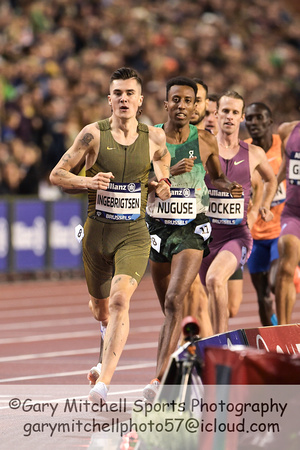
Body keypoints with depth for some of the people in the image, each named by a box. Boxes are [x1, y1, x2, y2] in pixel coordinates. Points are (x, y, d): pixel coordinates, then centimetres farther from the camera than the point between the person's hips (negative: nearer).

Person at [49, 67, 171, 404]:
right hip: (97, 233, 1)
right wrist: (87, 181, -20)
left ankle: (103, 383, -27)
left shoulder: (154, 138, 0)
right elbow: (57, 175, 0)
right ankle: (109, 333, 55)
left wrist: (164, 186, -2)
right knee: (100, 307, 16)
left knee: (120, 300, -23)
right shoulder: (93, 134, -5)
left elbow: (165, 163, 21)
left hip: (134, 235, -1)